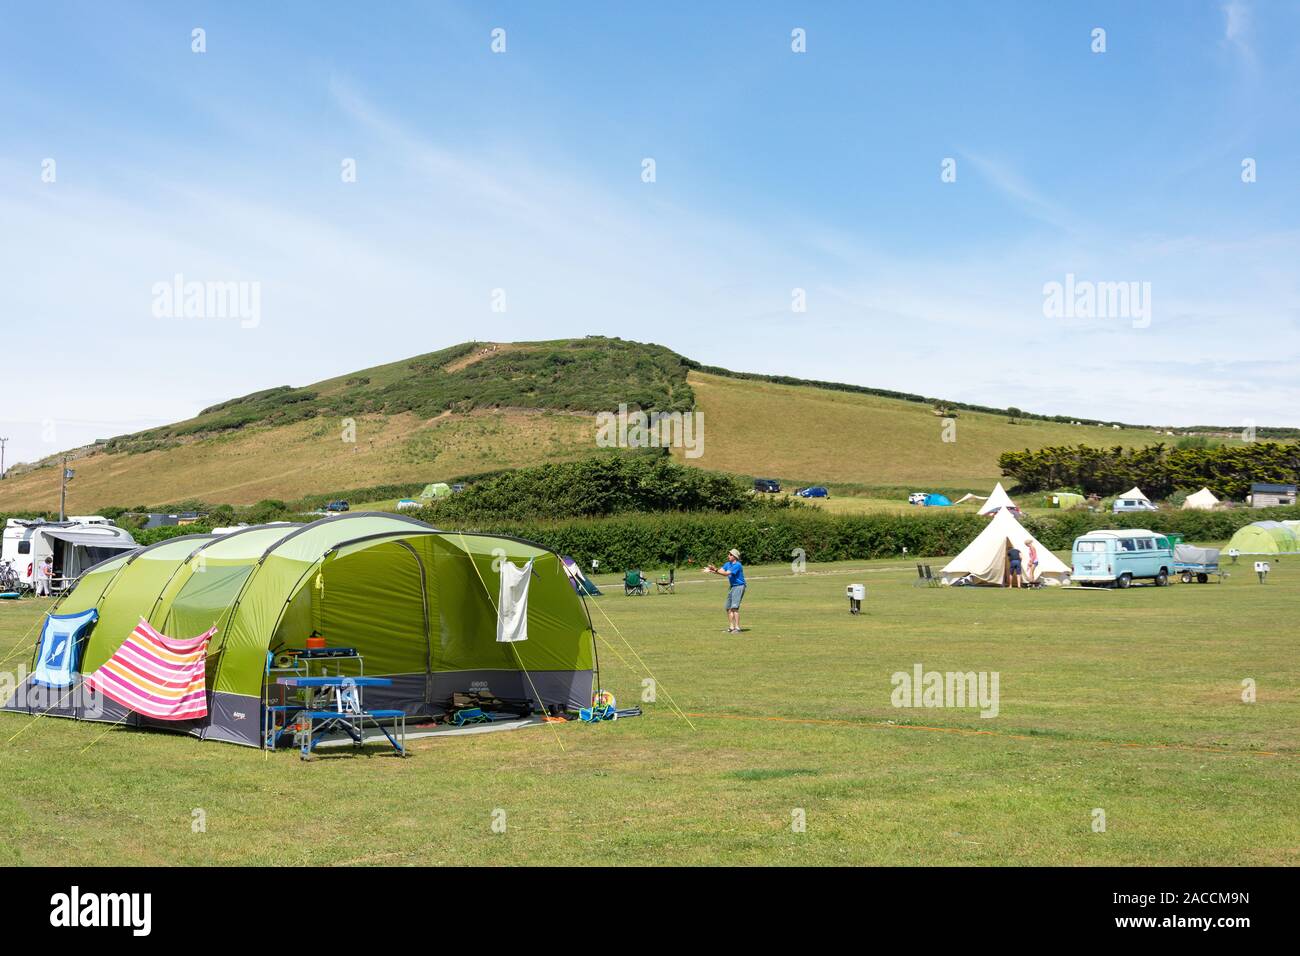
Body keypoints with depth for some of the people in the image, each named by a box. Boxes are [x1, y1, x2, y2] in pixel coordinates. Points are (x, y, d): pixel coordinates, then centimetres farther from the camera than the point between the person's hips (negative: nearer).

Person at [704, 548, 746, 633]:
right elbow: (721, 570, 0)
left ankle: (737, 628, -18)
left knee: (734, 607, -18)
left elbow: (726, 573, -25)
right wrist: (711, 570, -16)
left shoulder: (737, 565, -18)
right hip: (731, 587, 10)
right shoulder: (728, 564, 11)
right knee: (728, 608, 9)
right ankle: (731, 627, 16)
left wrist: (715, 570, -30)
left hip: (739, 586, -10)